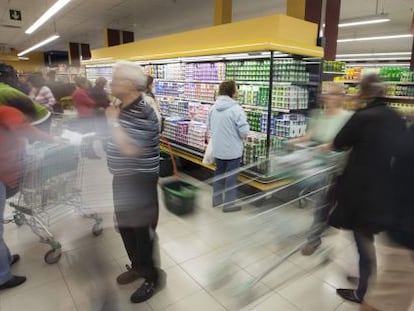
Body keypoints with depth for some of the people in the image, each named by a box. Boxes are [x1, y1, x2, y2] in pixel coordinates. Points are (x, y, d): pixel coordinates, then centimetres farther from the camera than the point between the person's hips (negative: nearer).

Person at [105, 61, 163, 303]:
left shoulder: (143, 112, -22)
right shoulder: (123, 108, 7)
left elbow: (130, 149, -30)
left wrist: (113, 120, -22)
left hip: (140, 181, -9)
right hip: (123, 178, 10)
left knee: (142, 229, 5)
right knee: (125, 225, 21)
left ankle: (153, 277, 27)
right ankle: (138, 266, 43)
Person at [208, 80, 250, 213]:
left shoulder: (213, 108, 2)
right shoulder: (236, 109, -20)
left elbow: (210, 127, 12)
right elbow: (244, 131, -21)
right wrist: (242, 136, 0)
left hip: (217, 149, 7)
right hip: (232, 150, -6)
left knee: (219, 173, 21)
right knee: (231, 177, 6)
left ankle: (216, 198, 34)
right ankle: (228, 204, 16)